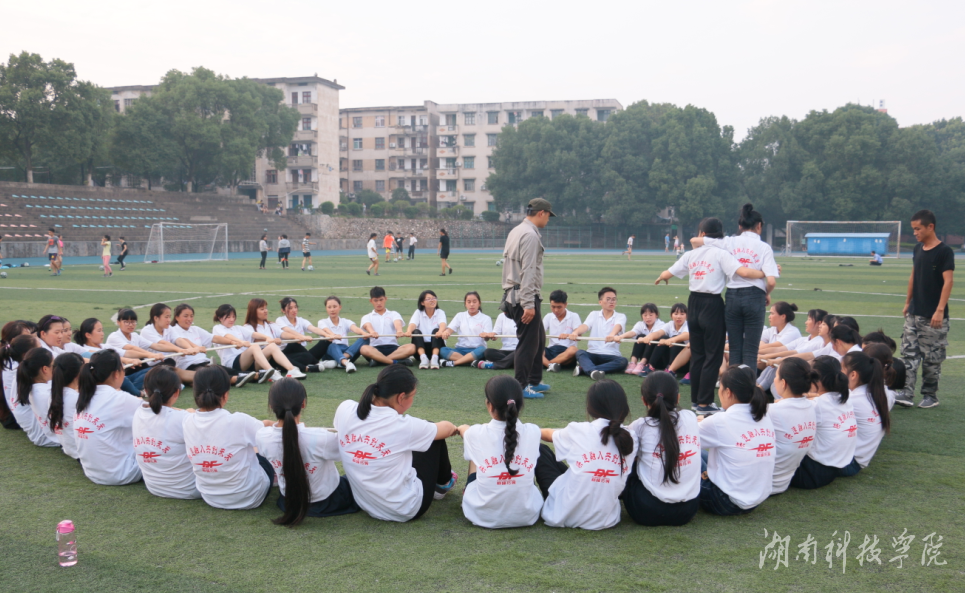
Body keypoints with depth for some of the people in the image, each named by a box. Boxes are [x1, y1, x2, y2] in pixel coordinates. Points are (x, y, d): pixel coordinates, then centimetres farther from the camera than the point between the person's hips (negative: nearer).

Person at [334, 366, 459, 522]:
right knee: (435, 435, 11)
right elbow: (446, 429, -2)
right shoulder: (403, 426, -23)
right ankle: (443, 483, 35)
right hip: (406, 510, -5)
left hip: (365, 505, 5)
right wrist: (452, 428, 22)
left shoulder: (345, 410, -12)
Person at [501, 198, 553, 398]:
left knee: (539, 339, 19)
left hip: (512, 294, 10)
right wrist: (528, 304, -22)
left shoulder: (516, 231, 15)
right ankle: (520, 387, 3)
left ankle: (534, 381, 27)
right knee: (528, 342, -3)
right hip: (524, 297, -10)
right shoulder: (530, 235, -15)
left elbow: (509, 264, 18)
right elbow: (528, 271, -21)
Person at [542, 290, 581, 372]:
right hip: (551, 350, 3)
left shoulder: (574, 316, 3)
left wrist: (568, 335, -33)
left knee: (573, 350, -39)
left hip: (566, 351, -3)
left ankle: (546, 363, -34)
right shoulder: (548, 317, 15)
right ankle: (550, 365, -48)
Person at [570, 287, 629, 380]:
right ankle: (593, 371, -60)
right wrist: (575, 332, -33)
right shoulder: (594, 314, 14)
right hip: (592, 354, 1)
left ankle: (584, 368, -42)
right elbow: (585, 326, -7)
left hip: (611, 355, -1)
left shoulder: (621, 316, 9)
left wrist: (612, 334, -42)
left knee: (623, 362, -32)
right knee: (580, 353, -30)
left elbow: (618, 326, -16)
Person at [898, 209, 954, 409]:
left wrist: (940, 310, -21)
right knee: (909, 353, 1)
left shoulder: (944, 252, -11)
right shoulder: (918, 249, 9)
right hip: (914, 314, 7)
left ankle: (930, 396, 14)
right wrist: (908, 302, 16)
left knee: (932, 357, 2)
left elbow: (948, 281, -16)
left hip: (933, 316, -6)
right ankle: (907, 394, 1)